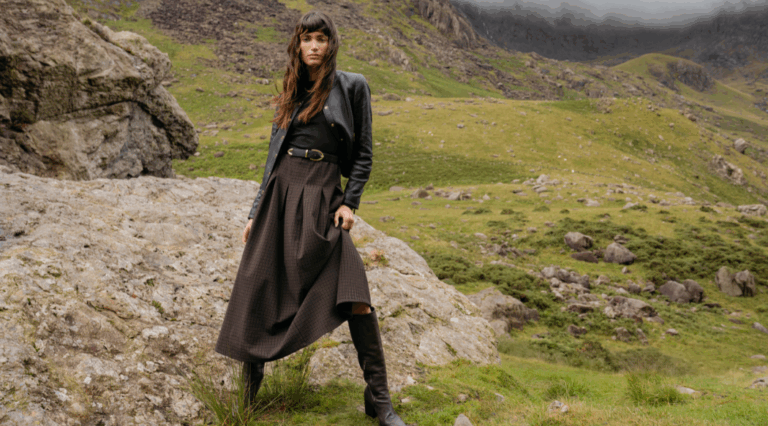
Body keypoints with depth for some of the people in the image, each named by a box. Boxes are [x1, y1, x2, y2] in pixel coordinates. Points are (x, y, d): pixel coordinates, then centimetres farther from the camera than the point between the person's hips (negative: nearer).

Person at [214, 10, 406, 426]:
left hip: (323, 194, -4)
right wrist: (256, 213, 14)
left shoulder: (352, 86, 6)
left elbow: (363, 154, 4)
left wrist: (350, 202, -8)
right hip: (280, 191, 4)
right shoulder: (291, 93, 17)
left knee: (354, 294, -16)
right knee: (258, 290, 0)